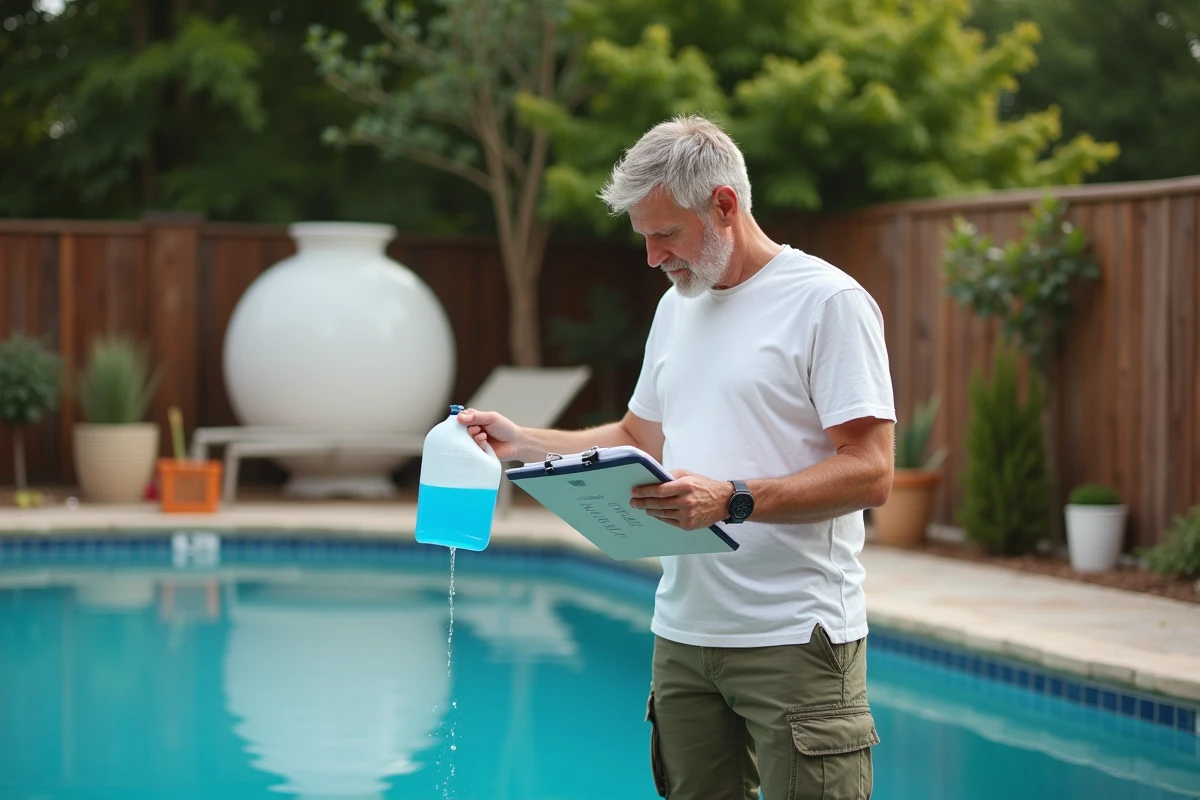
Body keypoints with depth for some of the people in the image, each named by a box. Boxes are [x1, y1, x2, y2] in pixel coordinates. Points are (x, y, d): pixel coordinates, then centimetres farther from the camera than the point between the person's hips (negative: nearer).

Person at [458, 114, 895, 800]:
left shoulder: (831, 301, -9)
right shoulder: (677, 307, 18)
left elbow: (870, 474, -15)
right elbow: (642, 437, 26)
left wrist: (732, 500, -24)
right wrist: (520, 442, 14)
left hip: (796, 640, -7)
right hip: (683, 634, 7)